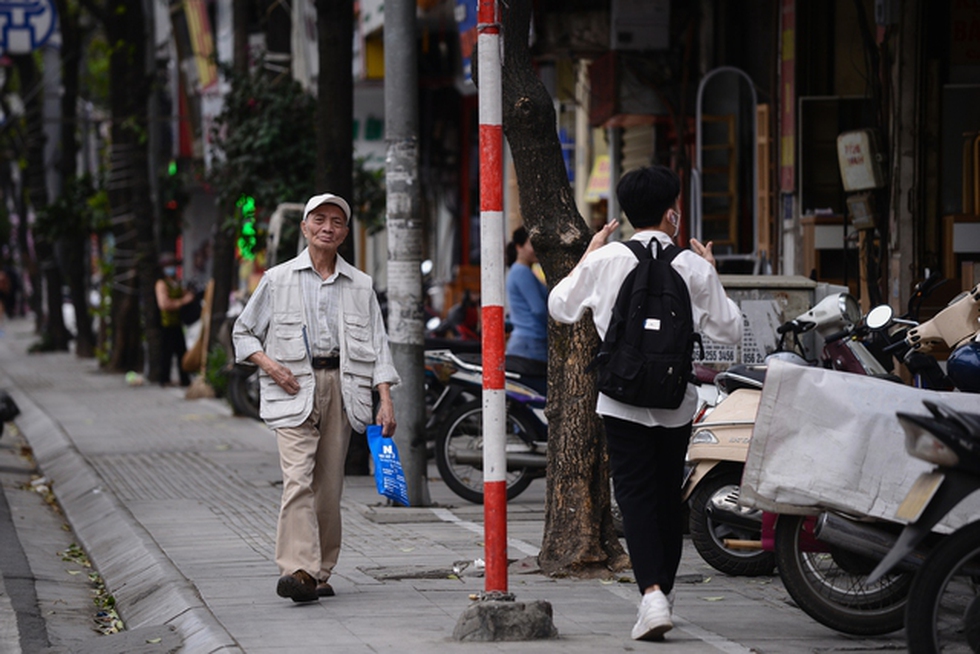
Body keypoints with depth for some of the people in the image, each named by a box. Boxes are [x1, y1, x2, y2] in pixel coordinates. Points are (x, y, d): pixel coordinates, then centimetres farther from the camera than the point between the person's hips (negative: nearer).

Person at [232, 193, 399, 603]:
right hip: (294, 388, -2)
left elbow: (377, 346, 10)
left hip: (342, 386, 2)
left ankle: (320, 573, 12)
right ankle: (297, 571, -26)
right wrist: (268, 364, -4)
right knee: (298, 478, -16)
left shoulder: (360, 286, 12)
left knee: (330, 484, 3)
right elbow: (243, 331, 14)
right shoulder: (278, 280, 7)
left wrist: (386, 400, -1)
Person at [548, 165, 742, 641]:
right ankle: (664, 589, 26)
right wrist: (711, 277, 12)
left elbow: (559, 308, 10)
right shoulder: (692, 266, -4)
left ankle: (652, 593, -20)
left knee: (635, 495, -3)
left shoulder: (606, 260, -5)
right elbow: (729, 330, 2)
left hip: (622, 401, -1)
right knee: (668, 495, 15)